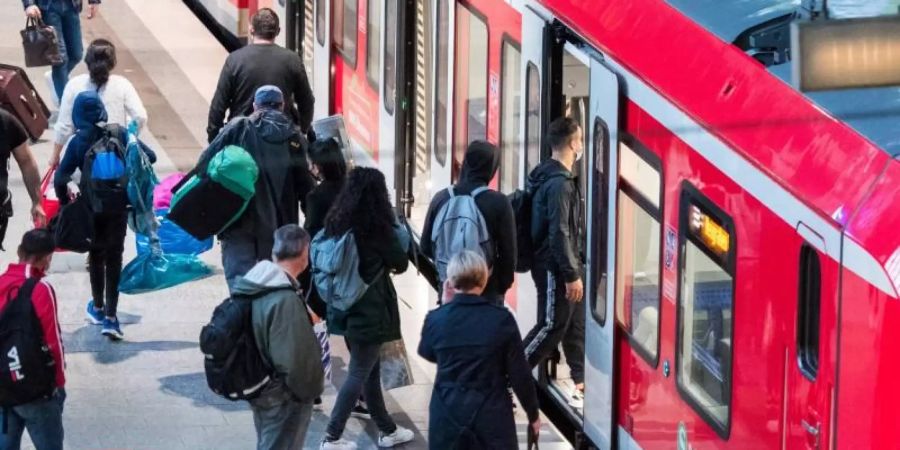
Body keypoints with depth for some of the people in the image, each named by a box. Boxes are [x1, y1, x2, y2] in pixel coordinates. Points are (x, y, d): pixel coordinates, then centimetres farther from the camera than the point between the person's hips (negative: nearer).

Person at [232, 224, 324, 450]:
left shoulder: (254, 285, -3)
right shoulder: (285, 301, -30)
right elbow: (294, 361, -29)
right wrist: (310, 390, -12)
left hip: (260, 387, 9)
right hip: (283, 398, -9)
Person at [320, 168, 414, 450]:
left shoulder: (337, 222, 2)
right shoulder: (376, 227, -16)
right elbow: (400, 263, -5)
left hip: (346, 308, 7)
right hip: (370, 310, -7)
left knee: (371, 370, 17)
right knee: (359, 373, 0)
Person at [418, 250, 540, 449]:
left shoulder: (436, 319, -6)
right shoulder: (501, 319, -10)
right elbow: (519, 372, -5)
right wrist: (533, 413, 8)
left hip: (448, 414, 1)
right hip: (492, 414, -1)